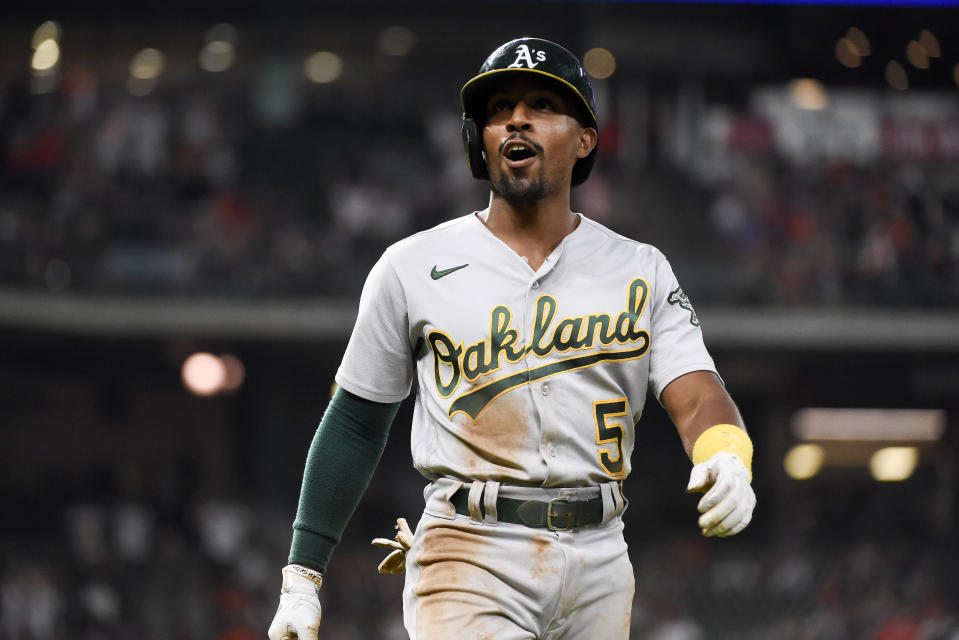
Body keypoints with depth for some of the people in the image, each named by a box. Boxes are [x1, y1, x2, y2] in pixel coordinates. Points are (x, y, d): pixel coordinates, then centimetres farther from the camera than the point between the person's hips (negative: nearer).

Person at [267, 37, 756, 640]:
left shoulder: (640, 271, 9)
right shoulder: (413, 268, 4)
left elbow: (696, 396, -4)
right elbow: (355, 426, 10)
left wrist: (728, 461, -28)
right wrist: (302, 577, 7)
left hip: (598, 564, 3)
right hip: (470, 561, -3)